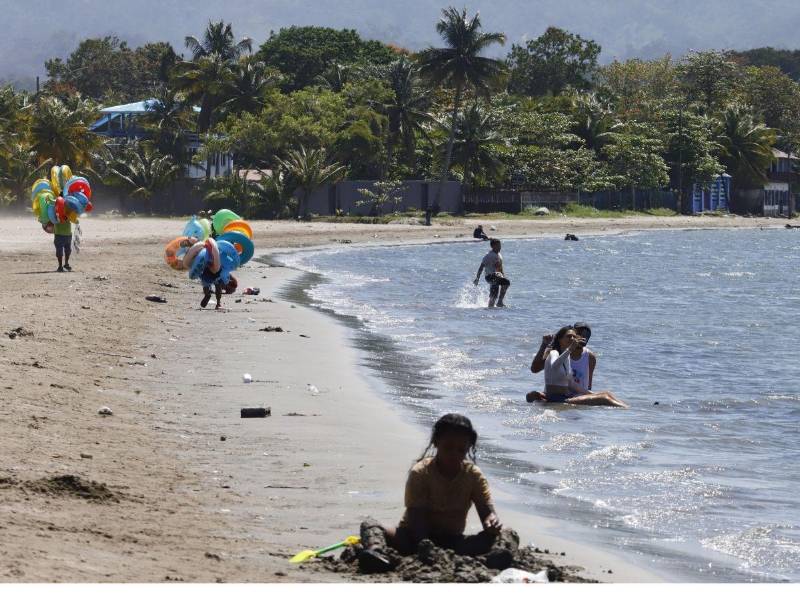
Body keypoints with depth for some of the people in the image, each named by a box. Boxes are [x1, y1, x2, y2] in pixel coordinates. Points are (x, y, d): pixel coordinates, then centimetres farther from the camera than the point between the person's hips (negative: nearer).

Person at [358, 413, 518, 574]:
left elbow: (487, 511, -10)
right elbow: (416, 517, -20)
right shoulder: (420, 473, -12)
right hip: (418, 538, -2)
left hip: (453, 542, 2)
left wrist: (492, 522, -36)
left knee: (509, 535, -19)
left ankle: (497, 553, -56)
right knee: (370, 525, -28)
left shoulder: (473, 475, -2)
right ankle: (376, 551, -64)